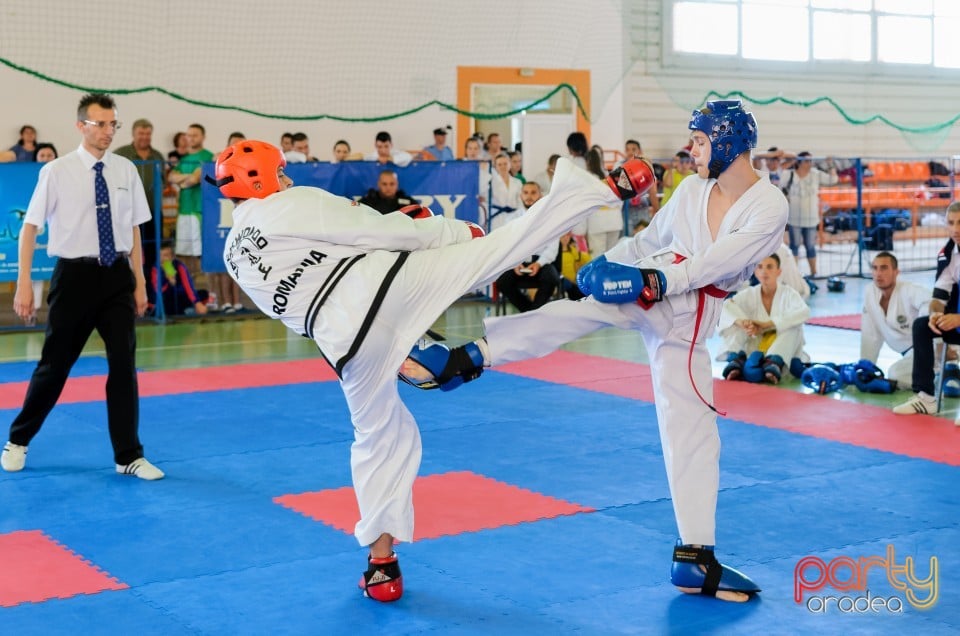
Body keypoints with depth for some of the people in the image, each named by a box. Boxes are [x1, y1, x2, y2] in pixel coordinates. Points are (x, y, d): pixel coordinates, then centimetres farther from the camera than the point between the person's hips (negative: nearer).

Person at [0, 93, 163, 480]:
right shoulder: (57, 172, -7)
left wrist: (139, 283, 7)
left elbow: (133, 229, 8)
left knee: (124, 363, 0)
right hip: (76, 275, -2)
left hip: (117, 276, 3)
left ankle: (129, 456, 11)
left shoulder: (126, 171, 2)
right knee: (55, 364, 8)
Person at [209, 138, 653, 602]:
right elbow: (379, 232, -2)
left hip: (344, 339, 5)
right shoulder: (292, 205, 2)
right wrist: (462, 231, 7)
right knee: (500, 244, -5)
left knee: (379, 437, 22)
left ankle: (381, 562, 26)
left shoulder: (235, 258, 20)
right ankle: (609, 187, -8)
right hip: (384, 283, -5)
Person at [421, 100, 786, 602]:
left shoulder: (770, 206, -9)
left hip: (689, 320, -2)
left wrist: (659, 280, -28)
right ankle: (472, 353, -40)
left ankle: (694, 557, 10)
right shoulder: (692, 190, 5)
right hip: (645, 290, 2)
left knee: (691, 433, 2)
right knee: (574, 313, -30)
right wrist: (607, 261, 7)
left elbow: (723, 259, -21)